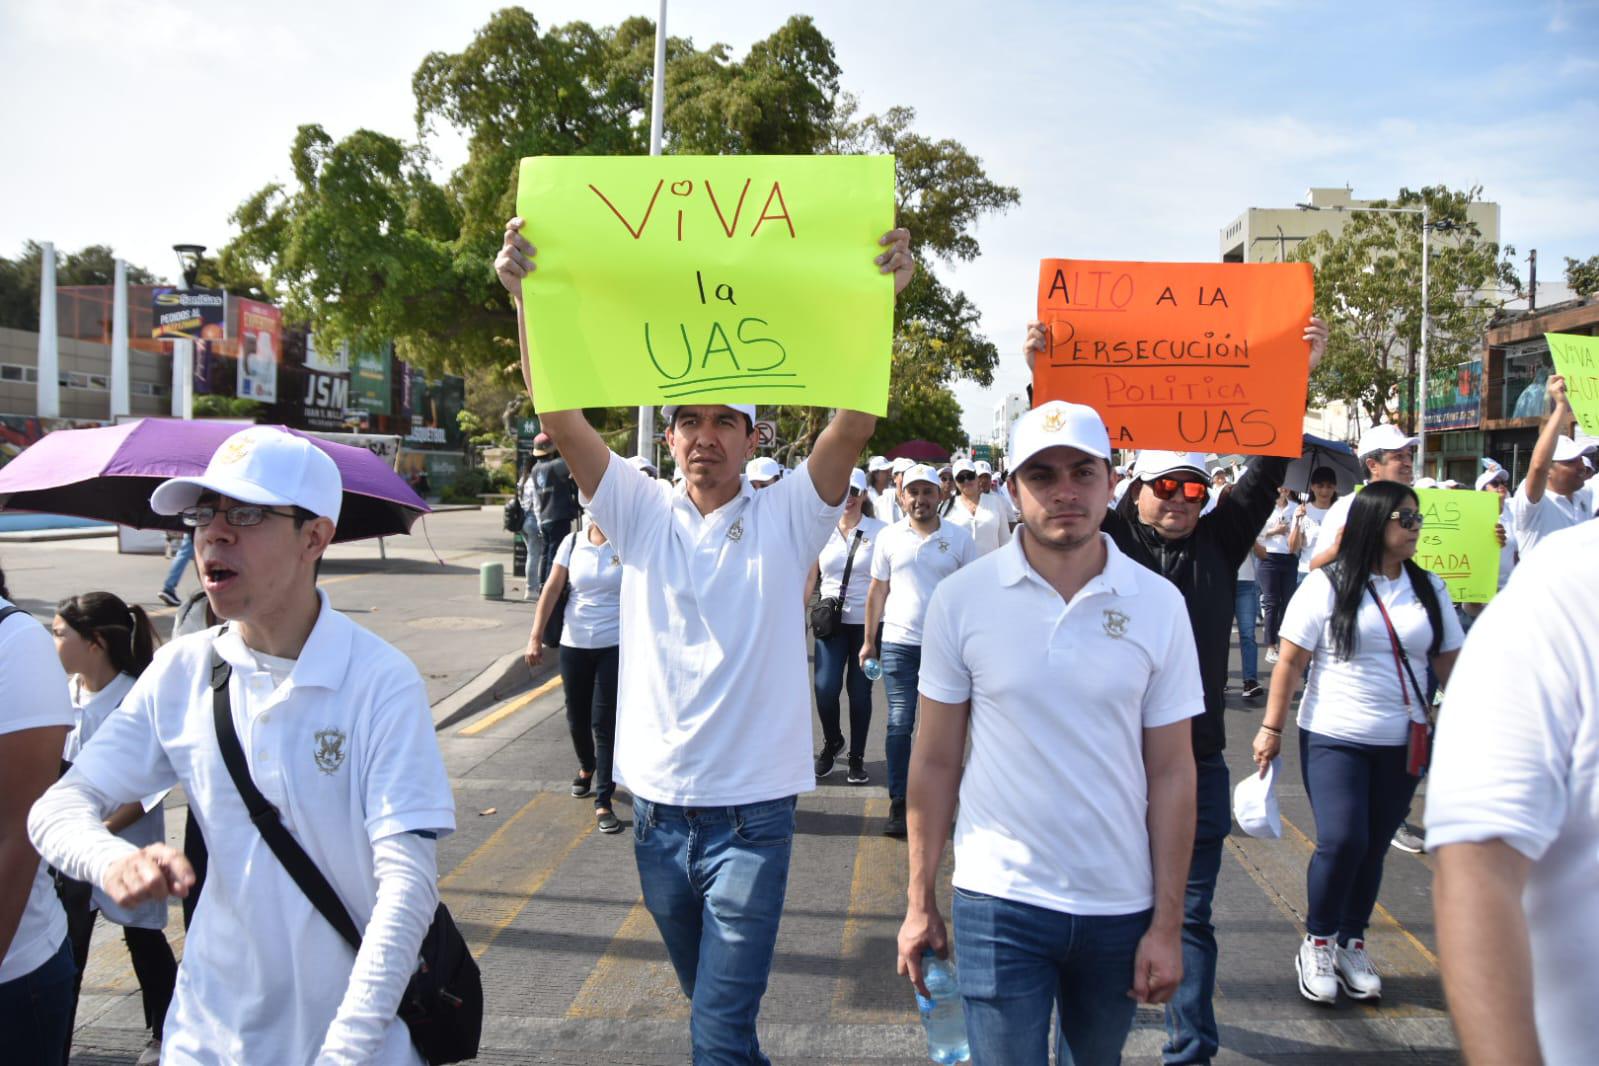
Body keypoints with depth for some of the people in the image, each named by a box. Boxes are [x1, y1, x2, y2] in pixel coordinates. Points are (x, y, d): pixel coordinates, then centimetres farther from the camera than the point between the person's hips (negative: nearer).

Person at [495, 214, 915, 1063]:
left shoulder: (785, 519, -3)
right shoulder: (642, 515, 2)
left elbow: (855, 422, -16)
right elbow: (559, 417, -8)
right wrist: (526, 298, -19)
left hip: (751, 812, -3)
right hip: (658, 808, 3)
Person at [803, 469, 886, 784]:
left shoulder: (879, 531, -2)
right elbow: (810, 577, 12)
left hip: (867, 622, -2)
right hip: (830, 621, 2)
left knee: (860, 690, 5)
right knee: (824, 687, -8)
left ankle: (857, 756, 20)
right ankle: (831, 741, 20)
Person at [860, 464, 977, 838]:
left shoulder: (959, 537, 3)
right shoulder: (889, 537, 5)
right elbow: (878, 590, 9)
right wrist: (869, 640, 8)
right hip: (899, 643, 0)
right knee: (900, 724, -1)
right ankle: (899, 804, 7)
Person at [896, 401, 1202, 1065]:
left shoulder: (1158, 604, -4)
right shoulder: (961, 598, -6)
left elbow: (1171, 773, 0)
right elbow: (935, 762, -1)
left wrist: (1167, 924, -1)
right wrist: (919, 903, 0)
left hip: (1120, 907, 2)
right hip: (997, 903, -2)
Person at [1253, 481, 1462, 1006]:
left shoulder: (1429, 588, 6)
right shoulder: (1329, 584, -6)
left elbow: (1451, 663, 10)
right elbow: (1290, 662, -6)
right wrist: (1271, 729, -7)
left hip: (1401, 744, 4)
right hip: (1334, 739, -4)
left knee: (1373, 848, 9)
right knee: (1341, 840, -11)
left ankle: (1351, 944, 27)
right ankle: (1317, 943, 11)